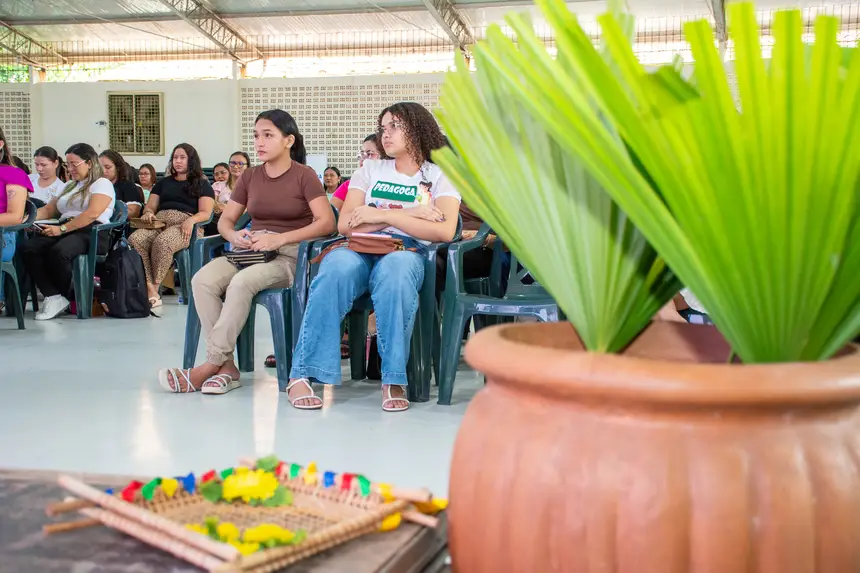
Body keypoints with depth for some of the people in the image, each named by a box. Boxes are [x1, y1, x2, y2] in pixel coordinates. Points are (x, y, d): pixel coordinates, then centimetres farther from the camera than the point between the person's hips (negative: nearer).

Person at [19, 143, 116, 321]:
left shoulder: (102, 184, 3)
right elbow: (48, 210, 26)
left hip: (92, 233, -7)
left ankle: (73, 298, -15)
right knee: (28, 249, -22)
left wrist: (62, 229, -20)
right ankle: (54, 297, -27)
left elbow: (92, 214, -13)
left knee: (58, 252, -38)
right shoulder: (69, 186, 29)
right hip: (65, 231, 7)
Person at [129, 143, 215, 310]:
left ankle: (153, 288, -28)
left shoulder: (202, 185, 15)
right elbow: (150, 206, 24)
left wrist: (191, 220, -19)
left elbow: (205, 213, 3)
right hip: (159, 222, 4)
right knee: (134, 240, -31)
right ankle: (151, 292, -40)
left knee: (162, 241, -40)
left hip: (184, 226, -4)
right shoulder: (163, 183, 30)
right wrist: (148, 213, -2)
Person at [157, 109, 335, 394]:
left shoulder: (304, 176, 0)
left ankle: (211, 364, -27)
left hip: (289, 254, -5)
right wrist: (235, 236, -8)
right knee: (203, 280, -26)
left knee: (242, 282, -36)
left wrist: (280, 238, -21)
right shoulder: (250, 177, 17)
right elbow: (225, 220, 17)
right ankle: (226, 366, -25)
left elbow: (327, 223, -11)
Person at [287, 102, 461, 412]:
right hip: (361, 250, 2)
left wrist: (385, 214, -6)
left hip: (406, 252, -2)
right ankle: (302, 374, -33)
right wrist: (410, 213, -2)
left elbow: (444, 232, -6)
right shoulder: (371, 170, 22)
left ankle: (393, 380, -33)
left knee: (395, 268, -40)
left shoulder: (439, 176, 14)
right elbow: (345, 224, 6)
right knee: (337, 268, -35)